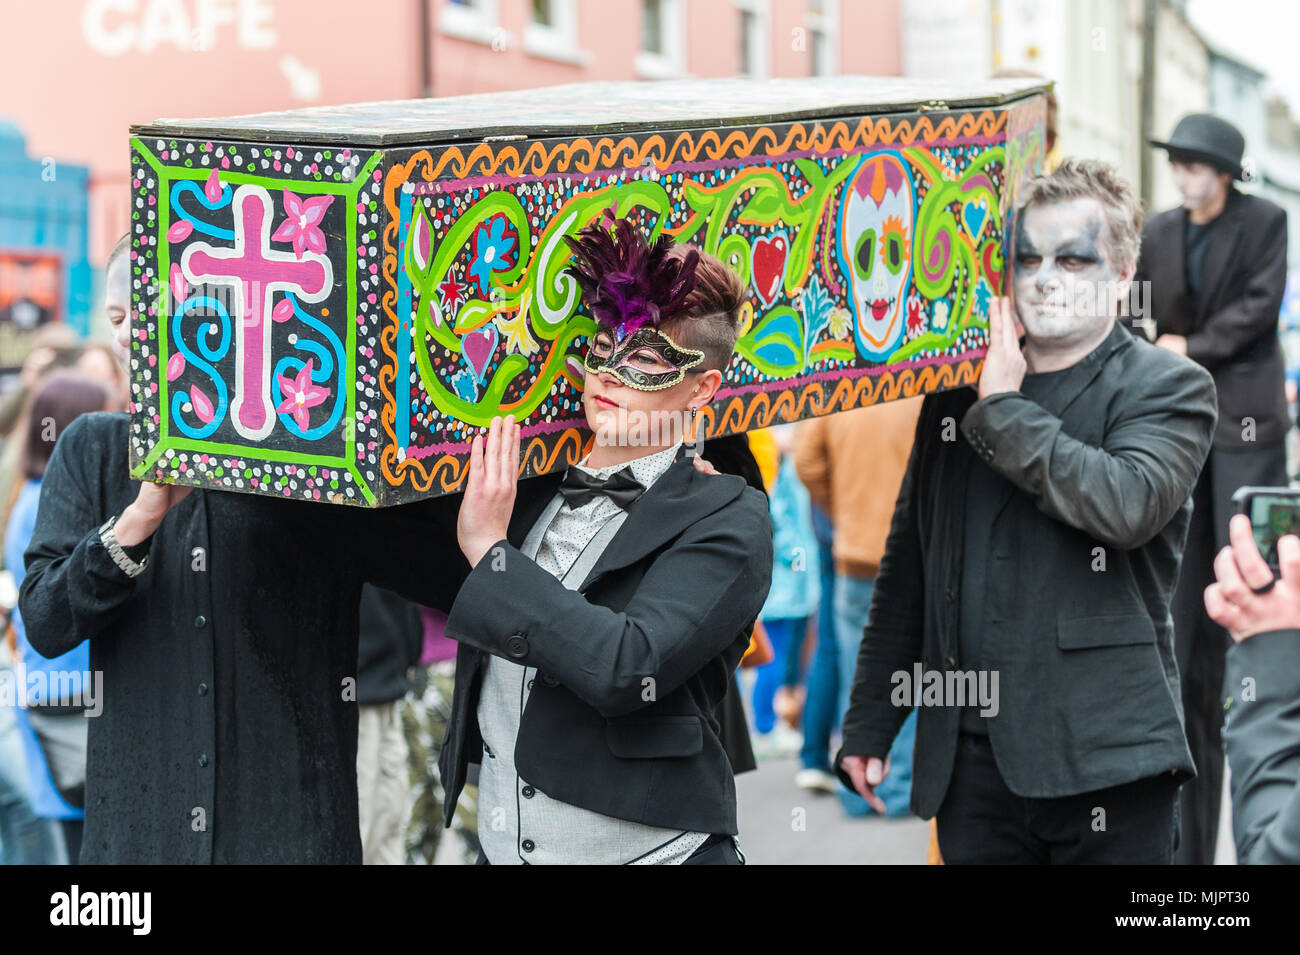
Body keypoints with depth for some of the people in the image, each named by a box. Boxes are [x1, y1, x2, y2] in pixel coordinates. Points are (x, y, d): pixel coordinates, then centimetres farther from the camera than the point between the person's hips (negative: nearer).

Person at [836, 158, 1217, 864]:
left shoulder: (1168, 388, 1)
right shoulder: (958, 391, 15)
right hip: (969, 758, 4)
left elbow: (1127, 504, -20)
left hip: (1099, 756, -4)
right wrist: (868, 725, 15)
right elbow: (906, 569, 18)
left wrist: (1004, 411, -10)